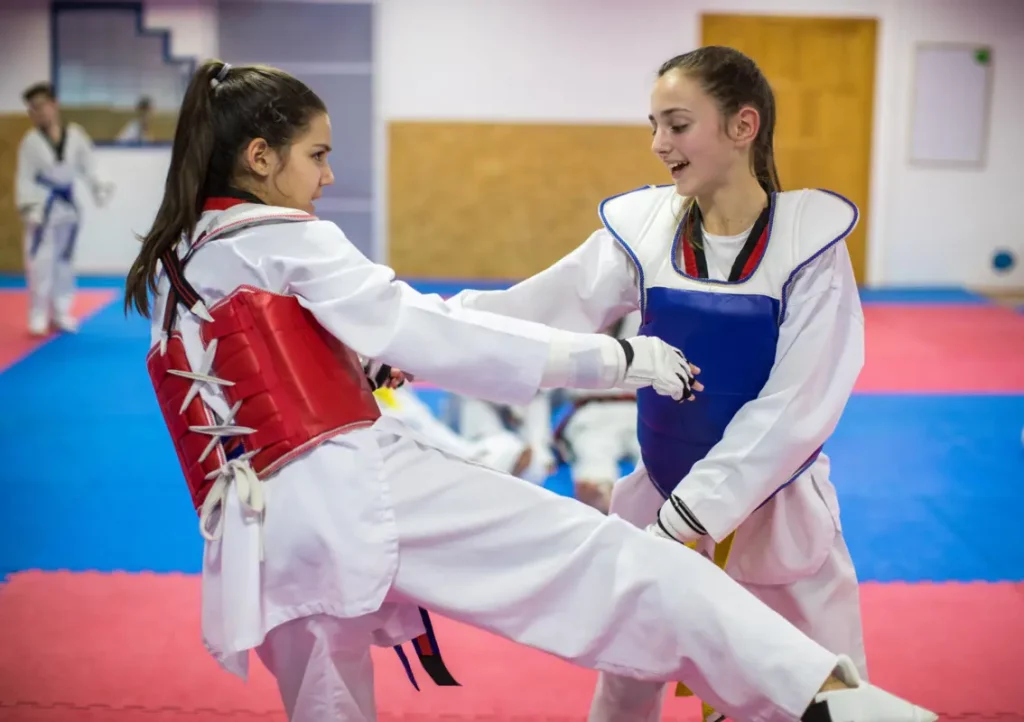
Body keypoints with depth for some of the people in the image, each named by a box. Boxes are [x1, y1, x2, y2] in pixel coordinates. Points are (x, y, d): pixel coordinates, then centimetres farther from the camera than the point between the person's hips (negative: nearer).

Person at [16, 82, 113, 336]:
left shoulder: (75, 135, -3)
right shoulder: (31, 141, -8)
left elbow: (88, 166, 3)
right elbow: (24, 177, -6)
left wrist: (99, 187, -11)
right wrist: (28, 208, -15)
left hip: (66, 204, 3)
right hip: (42, 207, -3)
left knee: (64, 260, 13)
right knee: (40, 261, -7)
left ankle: (61, 313, 26)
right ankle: (38, 317, 4)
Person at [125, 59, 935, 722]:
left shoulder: (161, 272, 21)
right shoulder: (284, 241, -2)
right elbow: (434, 333, -8)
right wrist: (613, 357, -6)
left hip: (265, 536, 7)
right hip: (359, 493, -7)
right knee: (597, 554, -9)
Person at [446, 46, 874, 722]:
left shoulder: (809, 240, -16)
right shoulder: (643, 228, -8)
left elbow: (796, 407, -21)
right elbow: (532, 312, -13)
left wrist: (693, 510, -25)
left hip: (777, 513, -2)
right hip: (663, 501, 3)